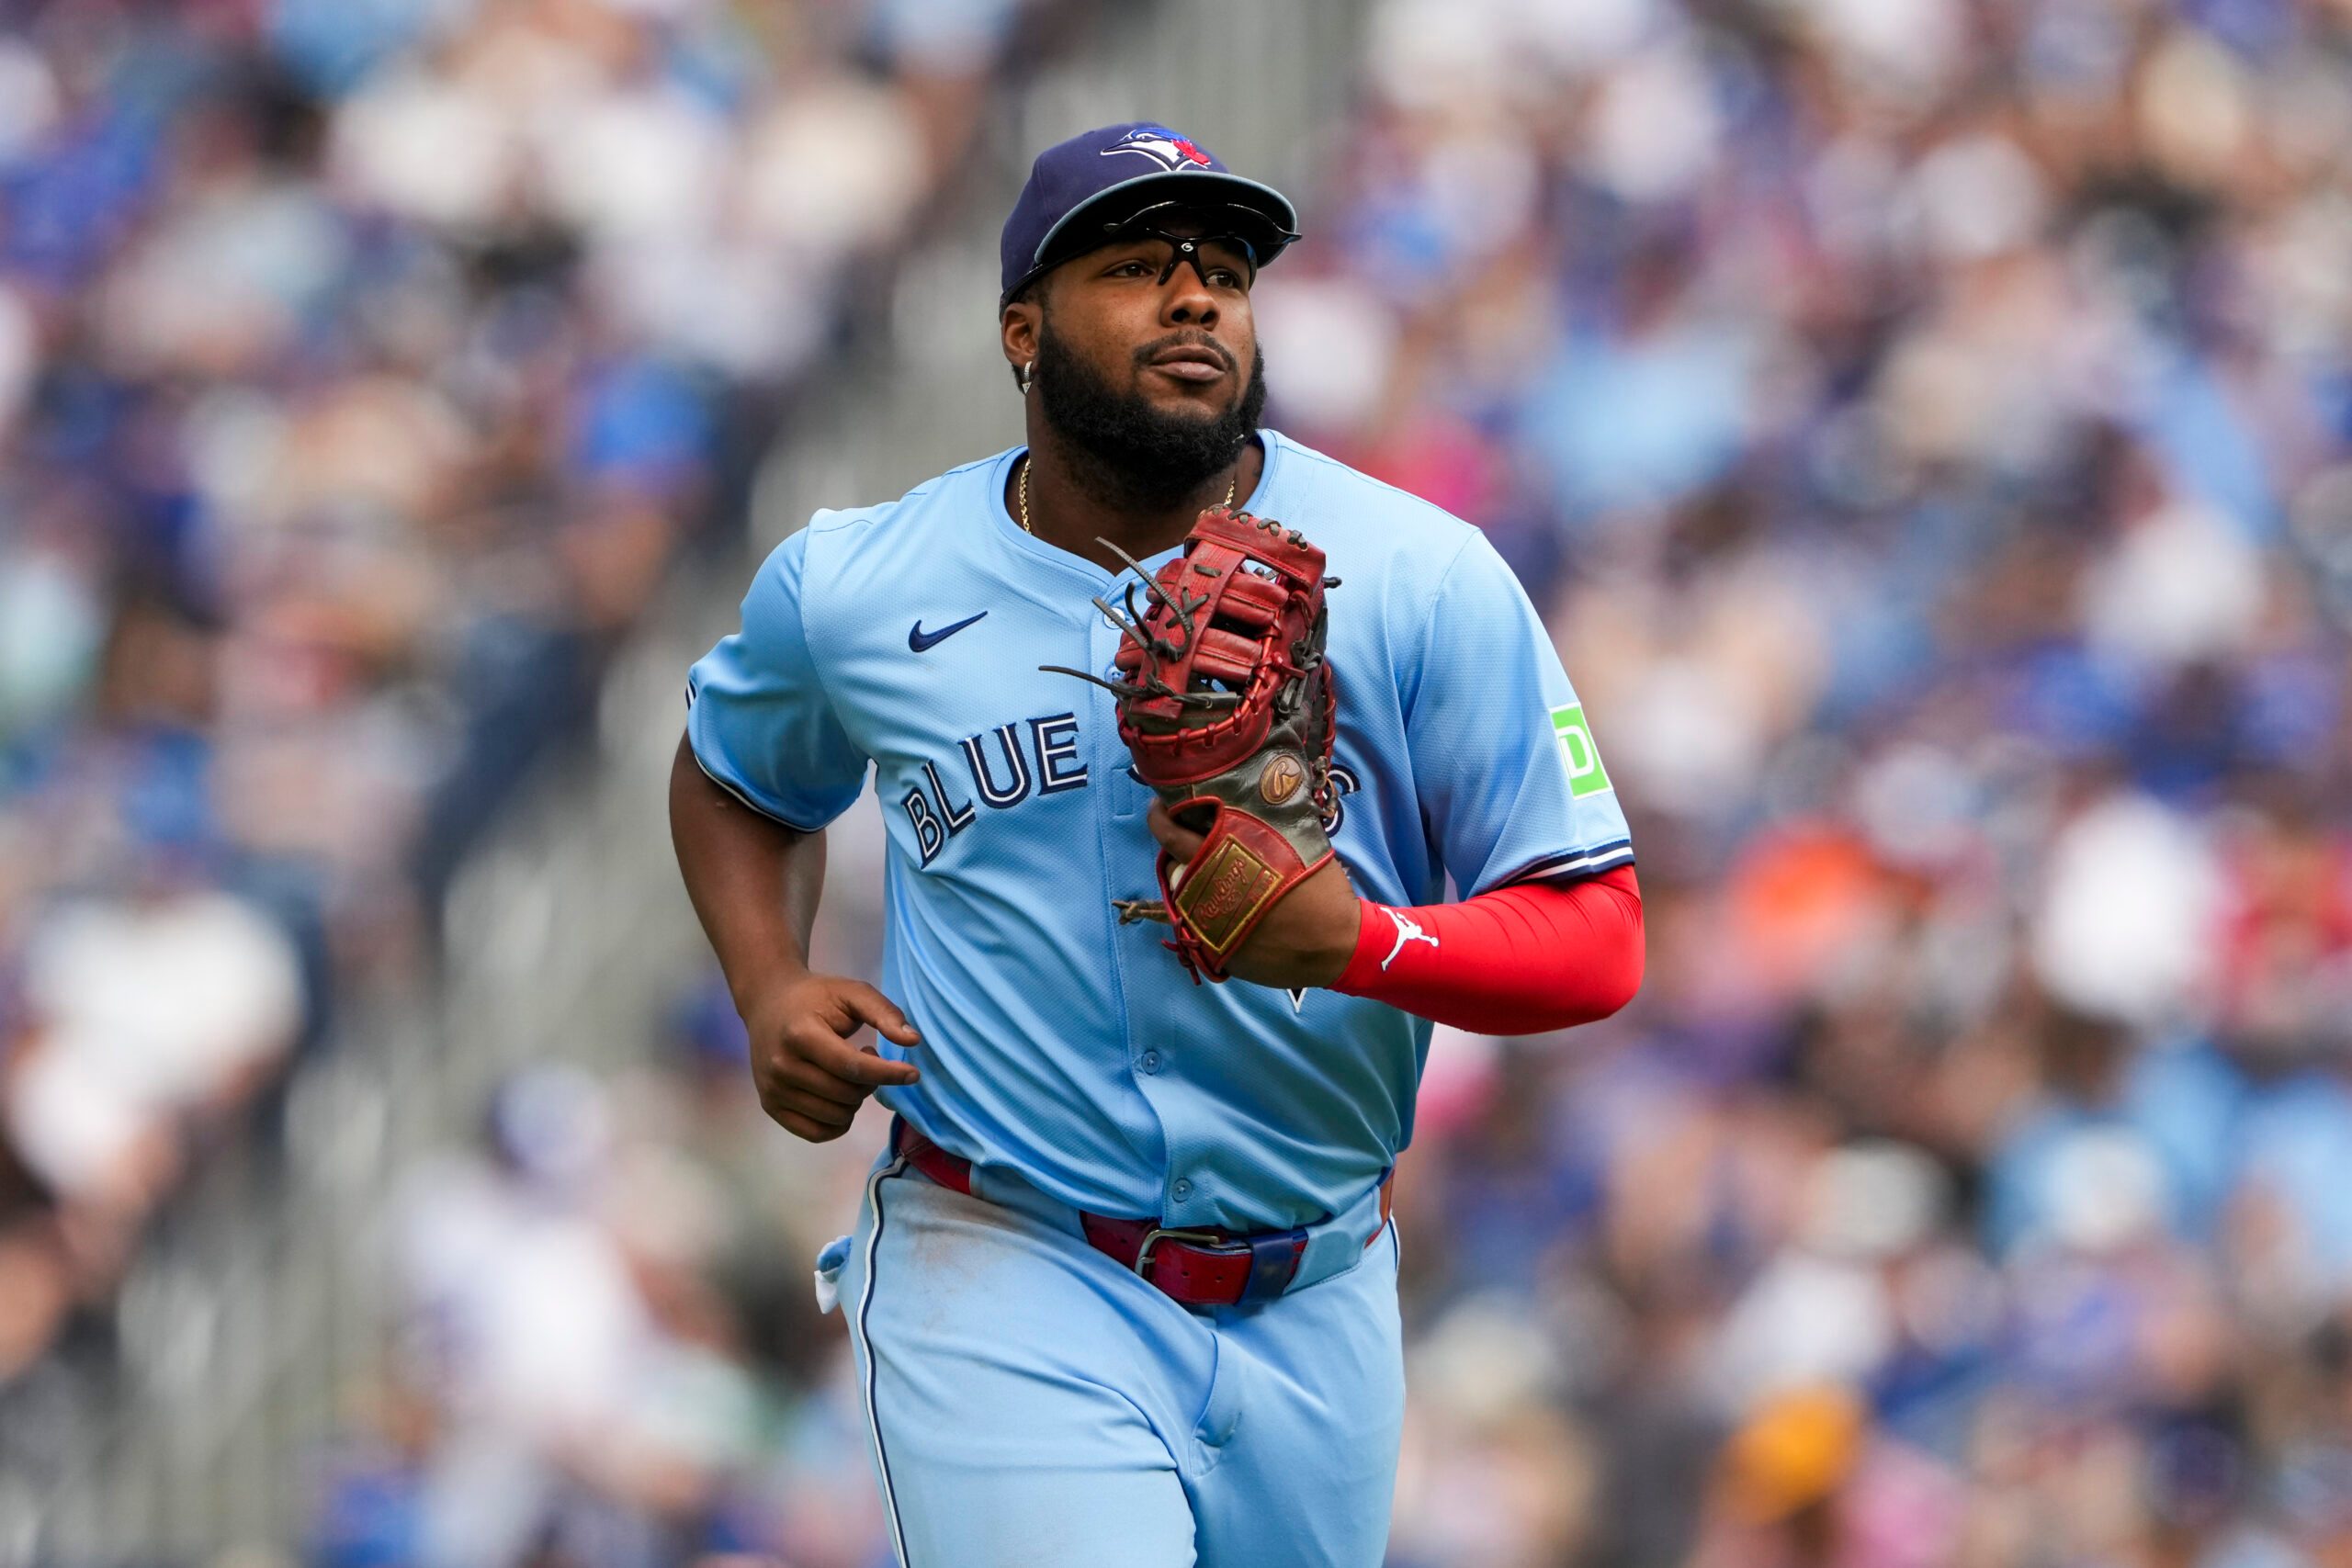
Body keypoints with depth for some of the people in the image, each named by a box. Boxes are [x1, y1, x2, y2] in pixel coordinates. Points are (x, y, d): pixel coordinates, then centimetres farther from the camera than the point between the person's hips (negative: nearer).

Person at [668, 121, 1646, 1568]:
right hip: (1005, 1289, -2)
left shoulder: (1421, 579, -5)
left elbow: (1598, 941, -6)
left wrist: (1361, 943, -27)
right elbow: (736, 777, 23)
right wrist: (771, 994, 2)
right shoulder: (854, 590, 0)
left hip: (1312, 1310, 2)